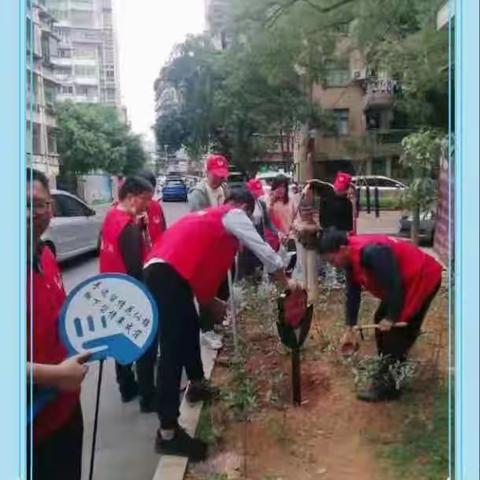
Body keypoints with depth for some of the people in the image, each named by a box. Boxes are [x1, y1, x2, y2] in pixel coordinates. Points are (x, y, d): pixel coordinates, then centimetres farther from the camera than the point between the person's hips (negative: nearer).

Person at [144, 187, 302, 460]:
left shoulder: (208, 216, 31)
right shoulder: (233, 215, 8)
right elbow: (263, 250, 6)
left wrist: (211, 301, 35)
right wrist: (286, 282, 19)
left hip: (162, 272, 10)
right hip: (168, 275, -10)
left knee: (190, 326, 26)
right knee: (173, 347, -10)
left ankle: (198, 384, 45)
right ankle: (168, 433, -6)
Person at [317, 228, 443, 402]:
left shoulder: (371, 252, -34)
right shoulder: (351, 257, -3)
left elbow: (393, 285, -29)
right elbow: (353, 294, 6)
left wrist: (391, 318, -16)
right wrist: (349, 329, 9)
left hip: (423, 278, -10)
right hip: (404, 282, 10)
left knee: (397, 331, -8)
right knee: (381, 320, 15)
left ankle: (386, 385, 2)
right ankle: (388, 371, 31)